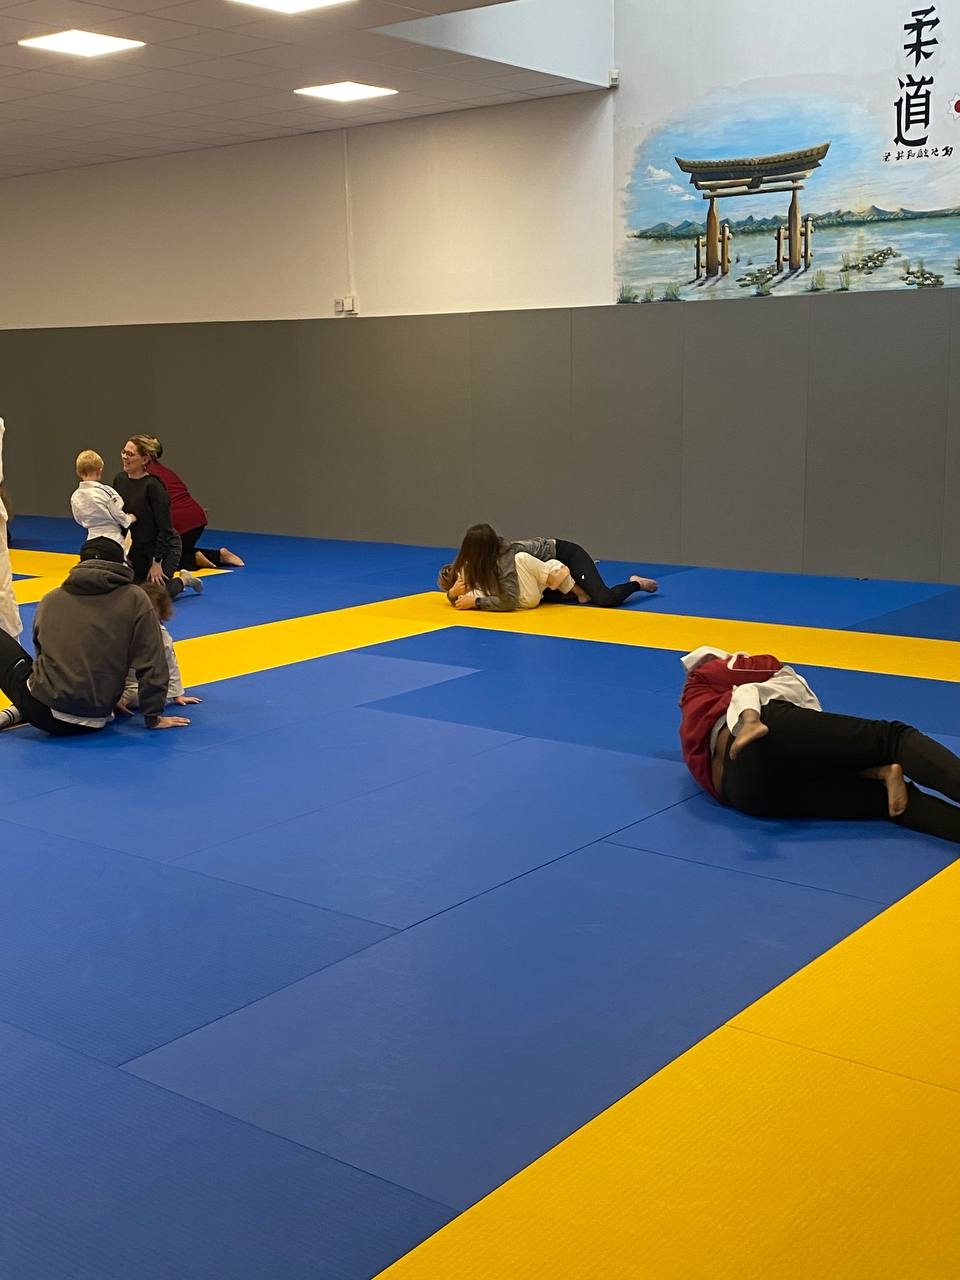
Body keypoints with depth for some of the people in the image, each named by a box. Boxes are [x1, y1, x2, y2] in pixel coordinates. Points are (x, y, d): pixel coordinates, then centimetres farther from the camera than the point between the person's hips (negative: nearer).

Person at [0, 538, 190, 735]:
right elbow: (151, 664, -3)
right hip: (91, 723, 0)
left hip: (41, 710, 0)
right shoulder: (135, 600, -1)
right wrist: (153, 717, 8)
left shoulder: (50, 599, 6)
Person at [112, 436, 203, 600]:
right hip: (137, 548, 7)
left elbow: (165, 527, -21)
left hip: (164, 547, -7)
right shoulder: (119, 479, -4)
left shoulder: (153, 485, -24)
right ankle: (169, 579, 32)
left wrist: (157, 562, -20)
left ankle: (183, 580, 20)